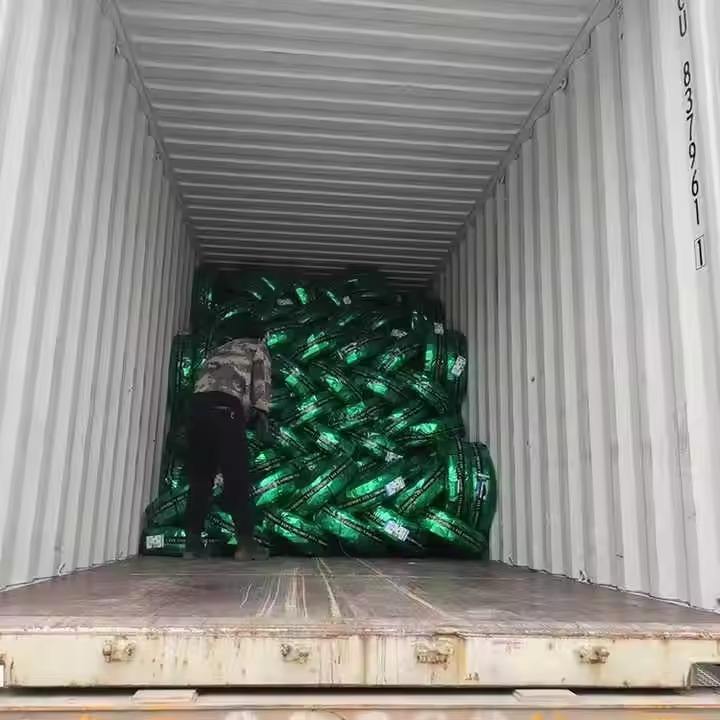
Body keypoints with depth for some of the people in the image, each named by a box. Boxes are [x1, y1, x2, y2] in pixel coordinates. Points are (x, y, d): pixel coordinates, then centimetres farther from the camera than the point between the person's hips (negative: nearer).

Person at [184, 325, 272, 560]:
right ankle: (245, 541, -9)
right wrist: (261, 415, -1)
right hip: (225, 404, -5)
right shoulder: (258, 347, 22)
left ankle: (193, 541, 3)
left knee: (199, 476, 7)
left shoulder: (222, 349, 39)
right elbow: (261, 380, 5)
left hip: (198, 402, 6)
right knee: (237, 476, -5)